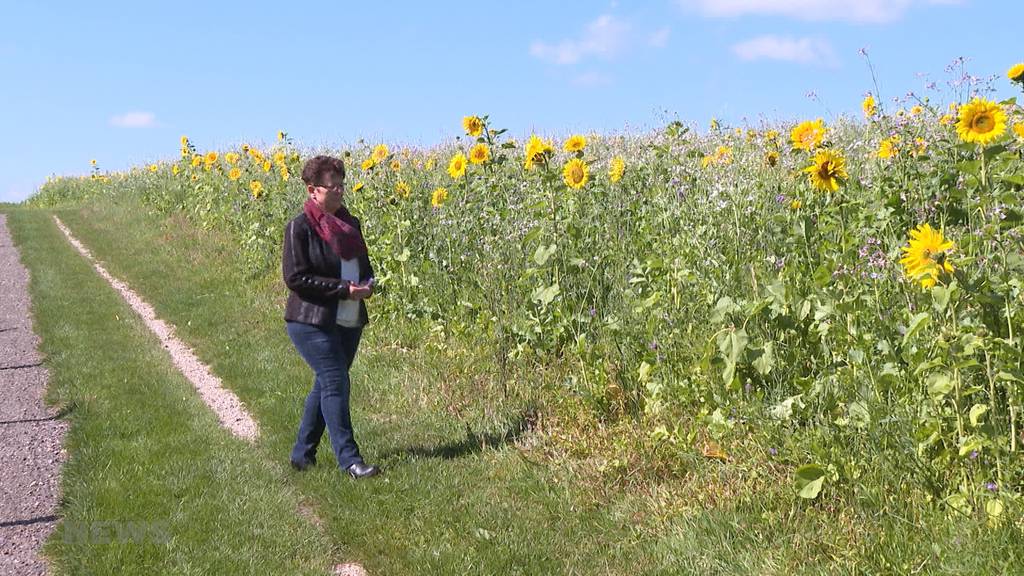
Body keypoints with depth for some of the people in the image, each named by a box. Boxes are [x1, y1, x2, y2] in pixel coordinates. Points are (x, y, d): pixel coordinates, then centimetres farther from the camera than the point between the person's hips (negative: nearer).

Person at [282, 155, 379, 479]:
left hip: (350, 323, 7)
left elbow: (365, 265, 24)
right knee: (335, 383, -12)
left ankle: (302, 454, 25)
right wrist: (344, 289, -18)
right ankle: (350, 461, -9)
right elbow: (295, 278, -15)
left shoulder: (351, 223, 12)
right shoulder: (300, 227, -10)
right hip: (312, 322, -7)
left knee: (325, 385, 12)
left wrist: (368, 283, -1)